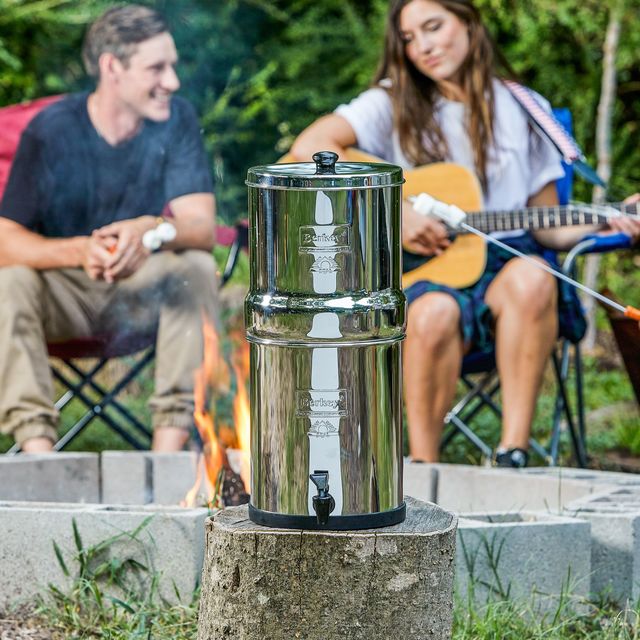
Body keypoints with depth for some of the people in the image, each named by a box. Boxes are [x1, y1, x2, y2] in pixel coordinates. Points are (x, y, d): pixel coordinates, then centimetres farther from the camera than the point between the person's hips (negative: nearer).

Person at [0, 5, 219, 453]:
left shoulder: (176, 121, -8)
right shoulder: (53, 130, -14)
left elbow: (202, 227, -17)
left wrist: (152, 231, -41)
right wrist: (81, 251, -40)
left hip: (141, 291, 2)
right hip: (64, 293, -2)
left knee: (196, 267, -27)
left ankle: (168, 451, -31)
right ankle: (39, 454, -39)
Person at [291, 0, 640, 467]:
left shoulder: (523, 111, 13)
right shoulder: (393, 104, 7)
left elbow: (547, 230, 16)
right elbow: (309, 148, -10)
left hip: (499, 264, 2)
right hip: (414, 272, -2)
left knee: (532, 280, -36)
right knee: (435, 314, -38)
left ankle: (513, 454, -33)